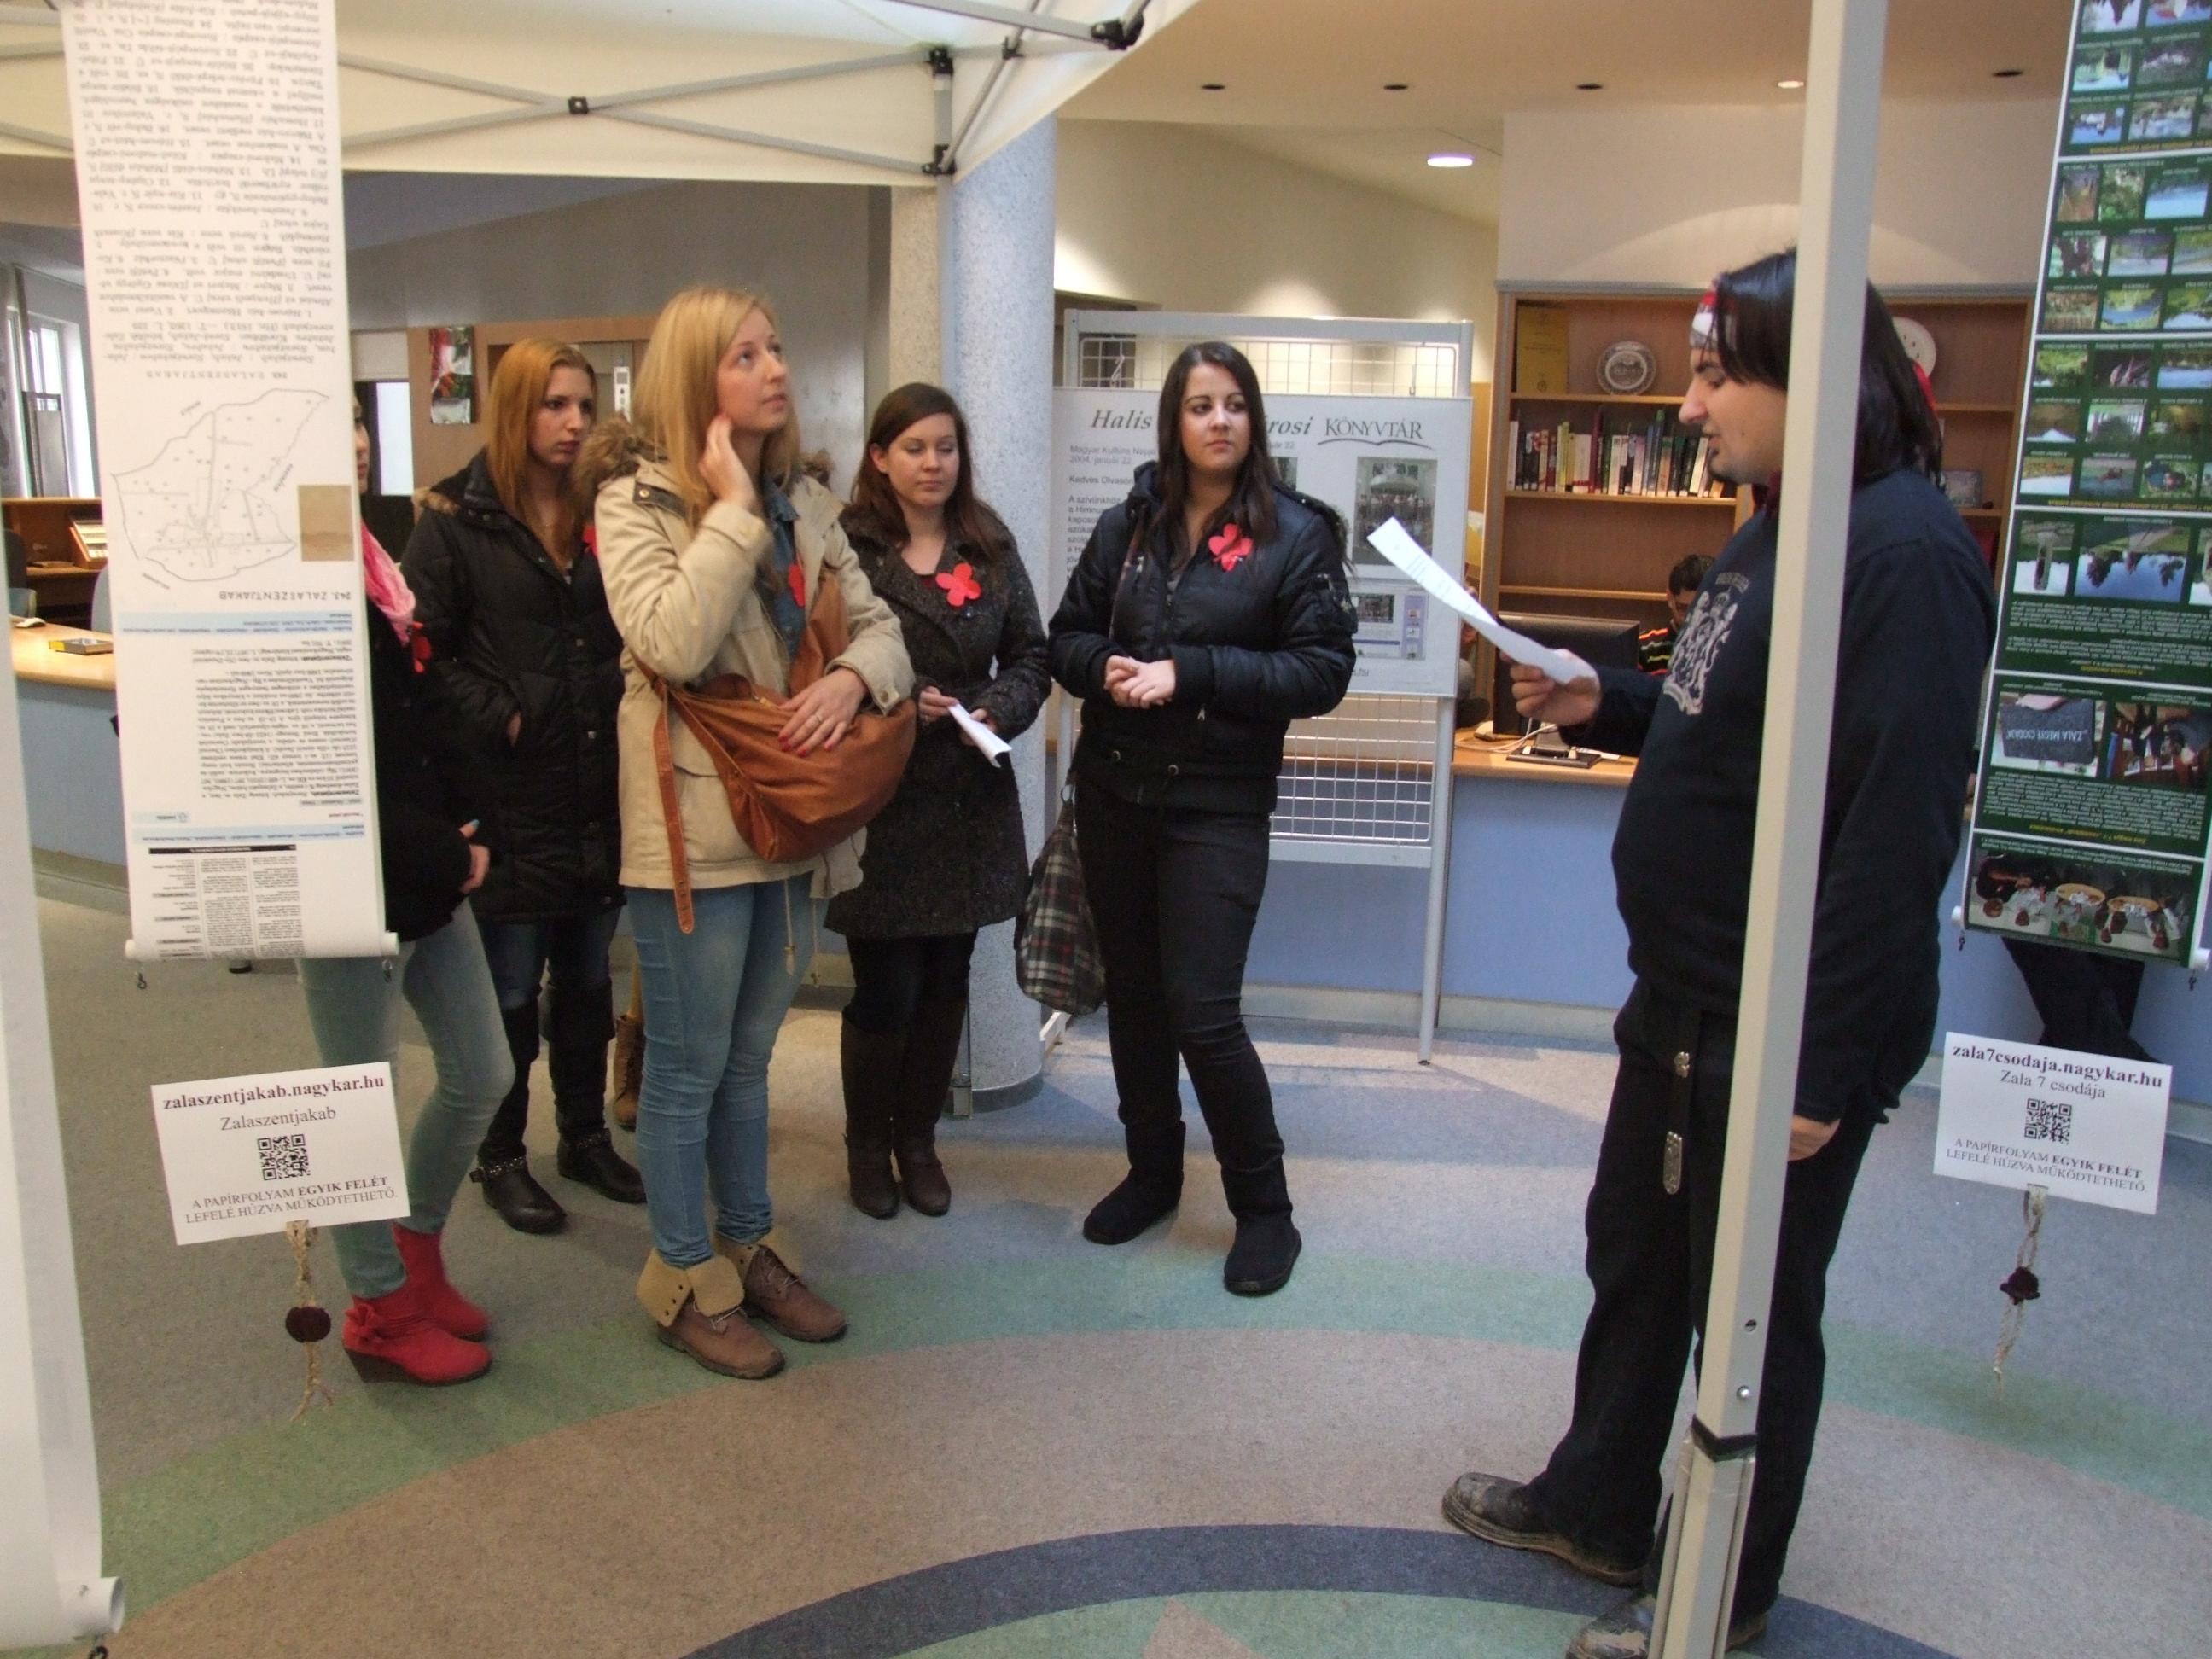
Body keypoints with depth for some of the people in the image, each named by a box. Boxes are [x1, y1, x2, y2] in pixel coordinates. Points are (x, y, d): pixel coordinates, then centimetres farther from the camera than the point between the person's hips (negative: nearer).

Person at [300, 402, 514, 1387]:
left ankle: (417, 1255, 36)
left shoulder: (370, 562, 12)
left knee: (482, 1077, 14)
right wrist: (440, 856, -17)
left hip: (428, 875, 9)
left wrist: (465, 829, 3)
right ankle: (381, 1313, 25)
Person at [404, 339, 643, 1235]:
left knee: (588, 980, 16)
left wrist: (625, 697, -1)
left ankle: (586, 1135, 32)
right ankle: (500, 1156, 24)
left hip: (599, 790, 5)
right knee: (510, 992, 7)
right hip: (511, 795, -4)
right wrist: (496, 716, -15)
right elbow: (425, 648, -9)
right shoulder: (456, 518, -5)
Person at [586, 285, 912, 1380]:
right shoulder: (637, 500, -8)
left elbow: (878, 624, 10)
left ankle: (749, 1249, 33)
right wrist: (731, 508, -19)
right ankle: (686, 1281, 22)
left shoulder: (803, 501, 11)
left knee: (748, 1058, 19)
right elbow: (673, 645, -24)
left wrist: (850, 679, -12)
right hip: (695, 825, -6)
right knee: (688, 1071, 6)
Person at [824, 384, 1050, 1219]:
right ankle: (867, 1143, 24)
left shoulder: (991, 548, 8)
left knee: (944, 983, 11)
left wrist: (999, 709, -8)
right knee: (886, 987, 1)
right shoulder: (847, 547, -7)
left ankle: (917, 1137, 30)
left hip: (970, 802, 4)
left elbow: (1030, 655, 10)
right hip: (877, 802, -4)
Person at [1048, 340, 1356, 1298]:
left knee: (1203, 1013, -7)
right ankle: (1152, 1173, 32)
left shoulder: (1296, 535, -4)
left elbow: (1323, 670, -10)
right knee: (1133, 995, 13)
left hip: (1218, 805, -4)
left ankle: (1263, 1206, 13)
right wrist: (1104, 668, -11)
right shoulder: (1126, 527, 8)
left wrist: (1189, 672, -18)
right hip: (1113, 793, 5)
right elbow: (1067, 636, 13)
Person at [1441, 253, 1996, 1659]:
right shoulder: (1776, 532, 10)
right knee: (1633, 1262, 23)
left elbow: (1900, 831, -27)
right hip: (1685, 1007, 10)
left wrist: (1822, 1065, -25)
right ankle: (1596, 1505, 44)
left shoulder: (1906, 553, -22)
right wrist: (1605, 706, 1)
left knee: (1750, 1318, 10)